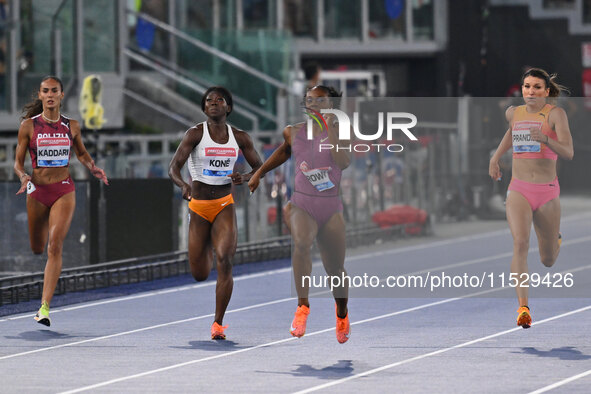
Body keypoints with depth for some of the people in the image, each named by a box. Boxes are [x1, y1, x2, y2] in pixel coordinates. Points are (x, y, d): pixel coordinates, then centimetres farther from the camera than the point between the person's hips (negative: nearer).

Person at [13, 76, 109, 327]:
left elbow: (81, 154, 19)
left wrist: (93, 169, 0)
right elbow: (18, 161, 1)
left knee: (55, 247, -16)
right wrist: (23, 177, -20)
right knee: (37, 248, 10)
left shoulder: (71, 126, 3)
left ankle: (45, 308, -20)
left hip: (64, 191, -1)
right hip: (37, 191, 1)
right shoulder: (29, 125, -2)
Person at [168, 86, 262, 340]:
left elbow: (259, 168, 10)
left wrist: (244, 178, -13)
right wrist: (183, 185, -35)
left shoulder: (239, 138, 1)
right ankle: (207, 246, 46)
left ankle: (218, 324, -15)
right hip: (198, 206, 0)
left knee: (224, 260, -22)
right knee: (199, 275, 6)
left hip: (224, 206, 0)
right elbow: (173, 168, -12)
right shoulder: (195, 134, -6)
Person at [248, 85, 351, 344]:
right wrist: (259, 173, 28)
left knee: (335, 269, 7)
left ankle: (342, 315, 36)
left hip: (331, 206, 0)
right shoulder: (293, 133, 6)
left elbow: (344, 162, -19)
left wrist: (330, 130, -20)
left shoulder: (338, 130, -2)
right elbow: (284, 151, 29)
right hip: (301, 204, 0)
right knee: (301, 243, -33)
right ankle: (302, 306, -29)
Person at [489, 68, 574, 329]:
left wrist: (545, 139, -33)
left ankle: (555, 238, 50)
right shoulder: (513, 113, 8)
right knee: (520, 243, -25)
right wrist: (496, 157, 29)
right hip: (519, 191, 2)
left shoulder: (555, 114, -6)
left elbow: (568, 153, -17)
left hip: (547, 193, -2)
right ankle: (523, 308, -32)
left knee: (548, 261, 11)